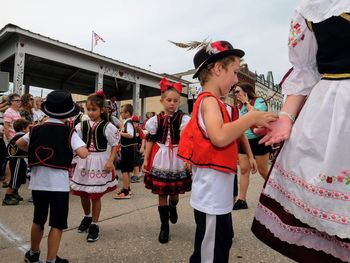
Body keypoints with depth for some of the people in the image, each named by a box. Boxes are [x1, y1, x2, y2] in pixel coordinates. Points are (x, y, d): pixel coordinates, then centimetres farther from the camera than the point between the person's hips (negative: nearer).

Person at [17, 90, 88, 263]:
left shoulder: (36, 129, 3)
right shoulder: (69, 133, -11)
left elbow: (19, 143, 17)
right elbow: (83, 154, -21)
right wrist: (71, 149, -1)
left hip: (38, 183, 5)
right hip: (59, 184, -5)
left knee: (38, 220, 23)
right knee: (57, 224, 7)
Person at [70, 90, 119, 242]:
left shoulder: (107, 127, -8)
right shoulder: (82, 125, 2)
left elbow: (115, 145, -5)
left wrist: (110, 161, -13)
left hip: (100, 162, -4)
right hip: (84, 161, 4)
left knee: (95, 195, 4)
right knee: (83, 194, 15)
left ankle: (94, 225, 21)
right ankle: (87, 217, 43)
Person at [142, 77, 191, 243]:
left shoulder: (183, 119, -5)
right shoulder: (156, 120, 1)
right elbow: (150, 141, 6)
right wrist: (146, 160, 4)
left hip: (177, 159, -1)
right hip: (160, 159, 1)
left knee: (175, 192, 12)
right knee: (161, 194, 7)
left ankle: (173, 206, 49)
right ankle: (164, 226, 23)